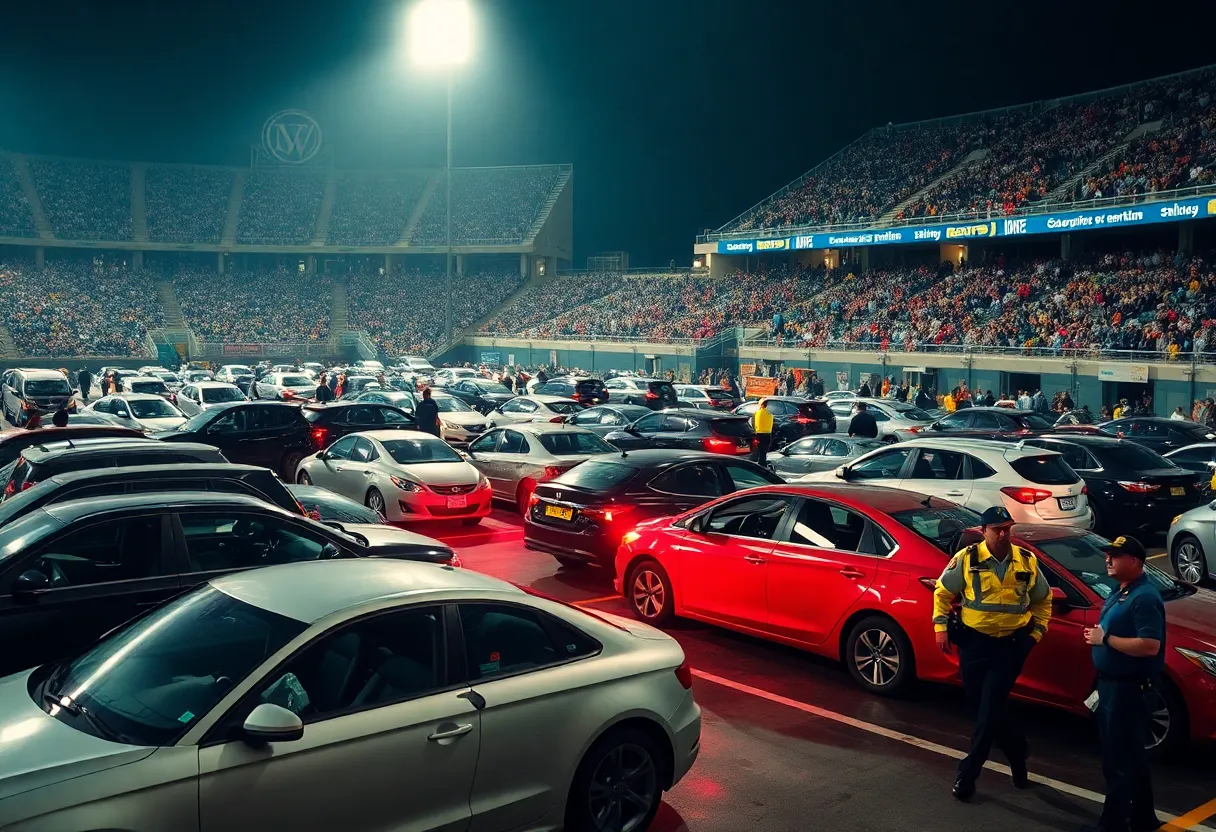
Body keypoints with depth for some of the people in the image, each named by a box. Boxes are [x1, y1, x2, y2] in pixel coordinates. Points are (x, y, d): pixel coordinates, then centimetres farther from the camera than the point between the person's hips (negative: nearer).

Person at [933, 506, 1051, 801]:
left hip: (1012, 644, 0)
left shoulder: (1027, 561, 1)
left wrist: (1037, 632, 9)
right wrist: (941, 627, -3)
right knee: (980, 706, 6)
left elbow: (1043, 599, 16)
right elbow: (942, 592, 3)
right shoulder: (966, 558, -7)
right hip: (974, 641, 0)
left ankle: (968, 772, 1)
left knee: (990, 708, -7)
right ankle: (1017, 755, 28)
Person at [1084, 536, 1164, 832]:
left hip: (1128, 687, -11)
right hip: (1112, 683, 11)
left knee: (1121, 759, -4)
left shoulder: (1144, 597, -19)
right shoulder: (1121, 592, 13)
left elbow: (1149, 646, -29)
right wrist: (1098, 635, 6)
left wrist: (1105, 638, -22)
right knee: (1130, 757, 20)